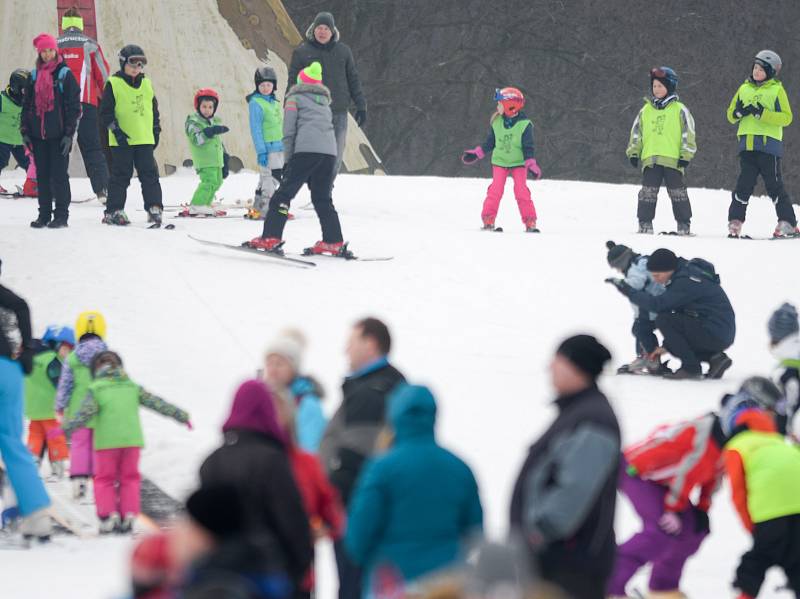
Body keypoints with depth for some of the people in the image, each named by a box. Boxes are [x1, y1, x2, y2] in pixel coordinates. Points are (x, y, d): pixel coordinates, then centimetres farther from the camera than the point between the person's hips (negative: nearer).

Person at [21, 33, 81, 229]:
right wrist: (25, 130, 7)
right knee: (42, 175, 7)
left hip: (58, 135, -5)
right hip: (38, 134, 5)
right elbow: (27, 105, 16)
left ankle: (61, 215, 2)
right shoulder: (34, 76, 12)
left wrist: (69, 133, -10)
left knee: (59, 175, -3)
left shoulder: (65, 74, -2)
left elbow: (74, 106, -4)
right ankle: (44, 214, 12)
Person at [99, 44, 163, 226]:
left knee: (150, 174, 3)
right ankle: (114, 210, 5)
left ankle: (154, 208, 6)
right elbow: (106, 112, -5)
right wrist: (115, 130, -13)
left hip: (145, 140, 4)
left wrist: (156, 132, 16)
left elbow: (154, 110, 20)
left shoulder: (146, 85, 12)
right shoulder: (113, 84, -3)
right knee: (120, 176, 0)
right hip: (122, 141, -4)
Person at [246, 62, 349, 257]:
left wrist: (288, 159, 8)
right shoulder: (324, 101, 29)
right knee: (322, 198, 15)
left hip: (306, 149, -6)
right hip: (329, 151, 6)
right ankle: (334, 243, 8)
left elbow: (289, 131, 4)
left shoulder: (295, 98, 13)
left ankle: (271, 239, -14)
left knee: (284, 193, -5)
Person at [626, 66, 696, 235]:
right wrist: (633, 152, 8)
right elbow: (636, 133, 18)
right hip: (650, 159, 3)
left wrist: (685, 156, -7)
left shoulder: (679, 110, 3)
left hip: (673, 159, -3)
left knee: (677, 192, 1)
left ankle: (684, 225, 7)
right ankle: (645, 223, 4)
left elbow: (688, 134, 0)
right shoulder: (646, 110, 14)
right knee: (648, 192, -1)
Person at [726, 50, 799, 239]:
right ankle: (735, 222, 4)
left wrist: (763, 114, -20)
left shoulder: (777, 90, 1)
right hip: (747, 144, 4)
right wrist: (739, 112, -8)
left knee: (774, 185, -3)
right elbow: (731, 115, 16)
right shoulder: (744, 89, 14)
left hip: (769, 144, -4)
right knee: (744, 184, 2)